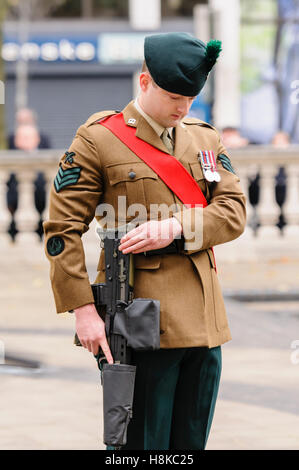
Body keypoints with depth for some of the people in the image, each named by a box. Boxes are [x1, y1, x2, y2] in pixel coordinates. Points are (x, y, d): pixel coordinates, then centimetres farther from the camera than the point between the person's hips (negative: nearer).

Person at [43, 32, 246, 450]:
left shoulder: (206, 140, 14)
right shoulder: (98, 140, -4)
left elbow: (234, 212, 3)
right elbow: (63, 229, -6)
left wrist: (176, 227, -17)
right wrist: (83, 309, -14)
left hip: (204, 323, 6)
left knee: (191, 444, 9)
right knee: (142, 444, -4)